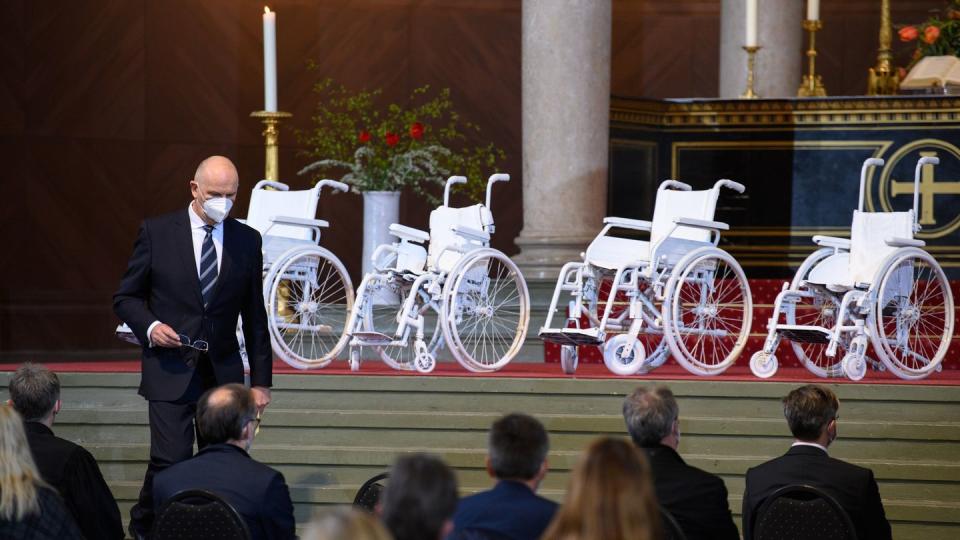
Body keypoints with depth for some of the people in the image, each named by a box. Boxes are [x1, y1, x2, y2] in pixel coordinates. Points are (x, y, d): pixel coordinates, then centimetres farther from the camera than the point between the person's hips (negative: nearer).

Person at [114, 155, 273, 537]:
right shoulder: (156, 232, -1)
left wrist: (261, 380, 9)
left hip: (223, 370, 3)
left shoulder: (247, 241, 7)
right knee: (171, 459, -11)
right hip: (170, 368, -3)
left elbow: (255, 316, 11)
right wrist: (149, 326, -15)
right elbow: (126, 298, 6)